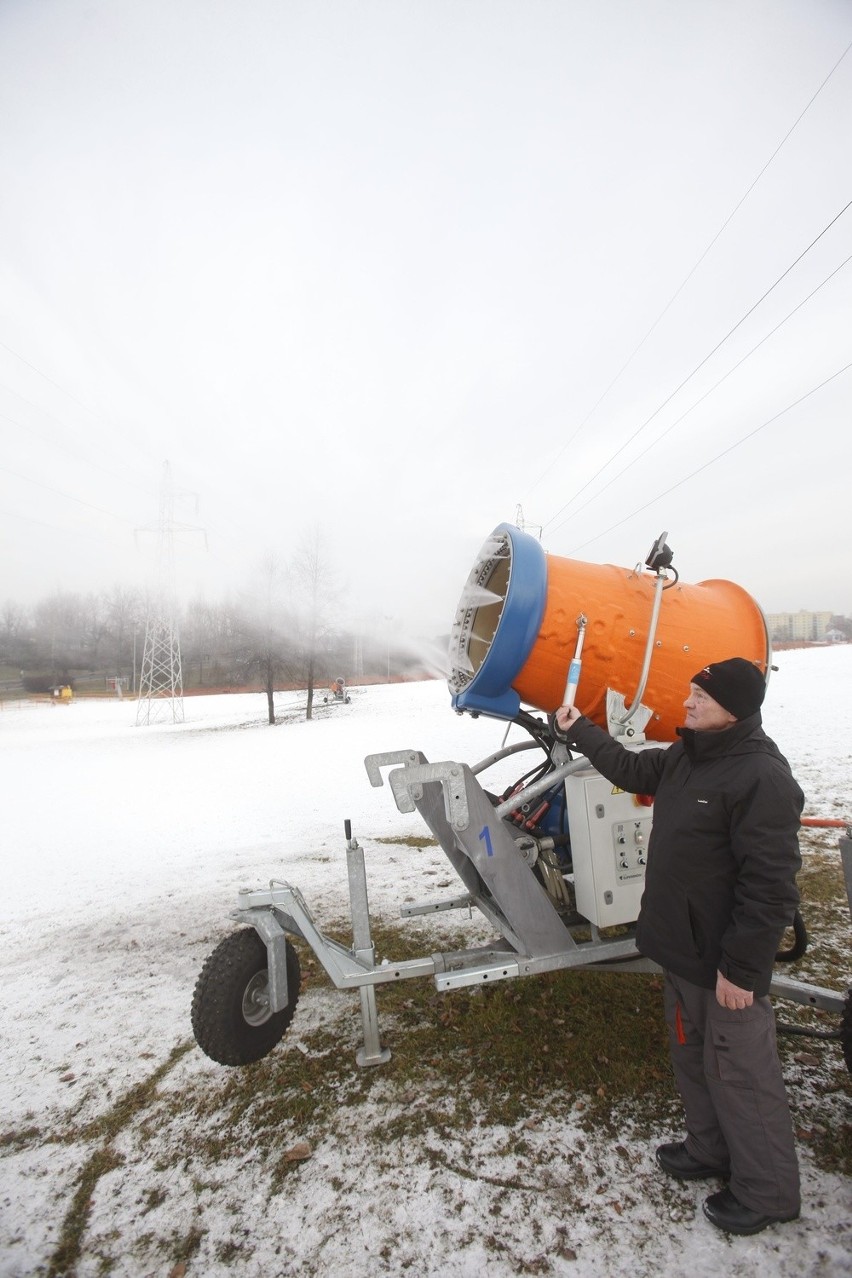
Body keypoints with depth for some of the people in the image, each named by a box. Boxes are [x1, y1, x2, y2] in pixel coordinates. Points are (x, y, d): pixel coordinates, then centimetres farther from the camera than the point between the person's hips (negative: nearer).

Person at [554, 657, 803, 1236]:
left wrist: (741, 969, -22)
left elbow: (770, 886, -25)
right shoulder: (685, 757, 3)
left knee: (739, 1073, 8)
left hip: (727, 964, -9)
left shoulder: (762, 776, -24)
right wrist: (579, 729, 22)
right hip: (682, 950, 9)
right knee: (693, 1057, 24)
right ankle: (711, 1151, 45)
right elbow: (632, 769, 21)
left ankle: (766, 1191, 30)